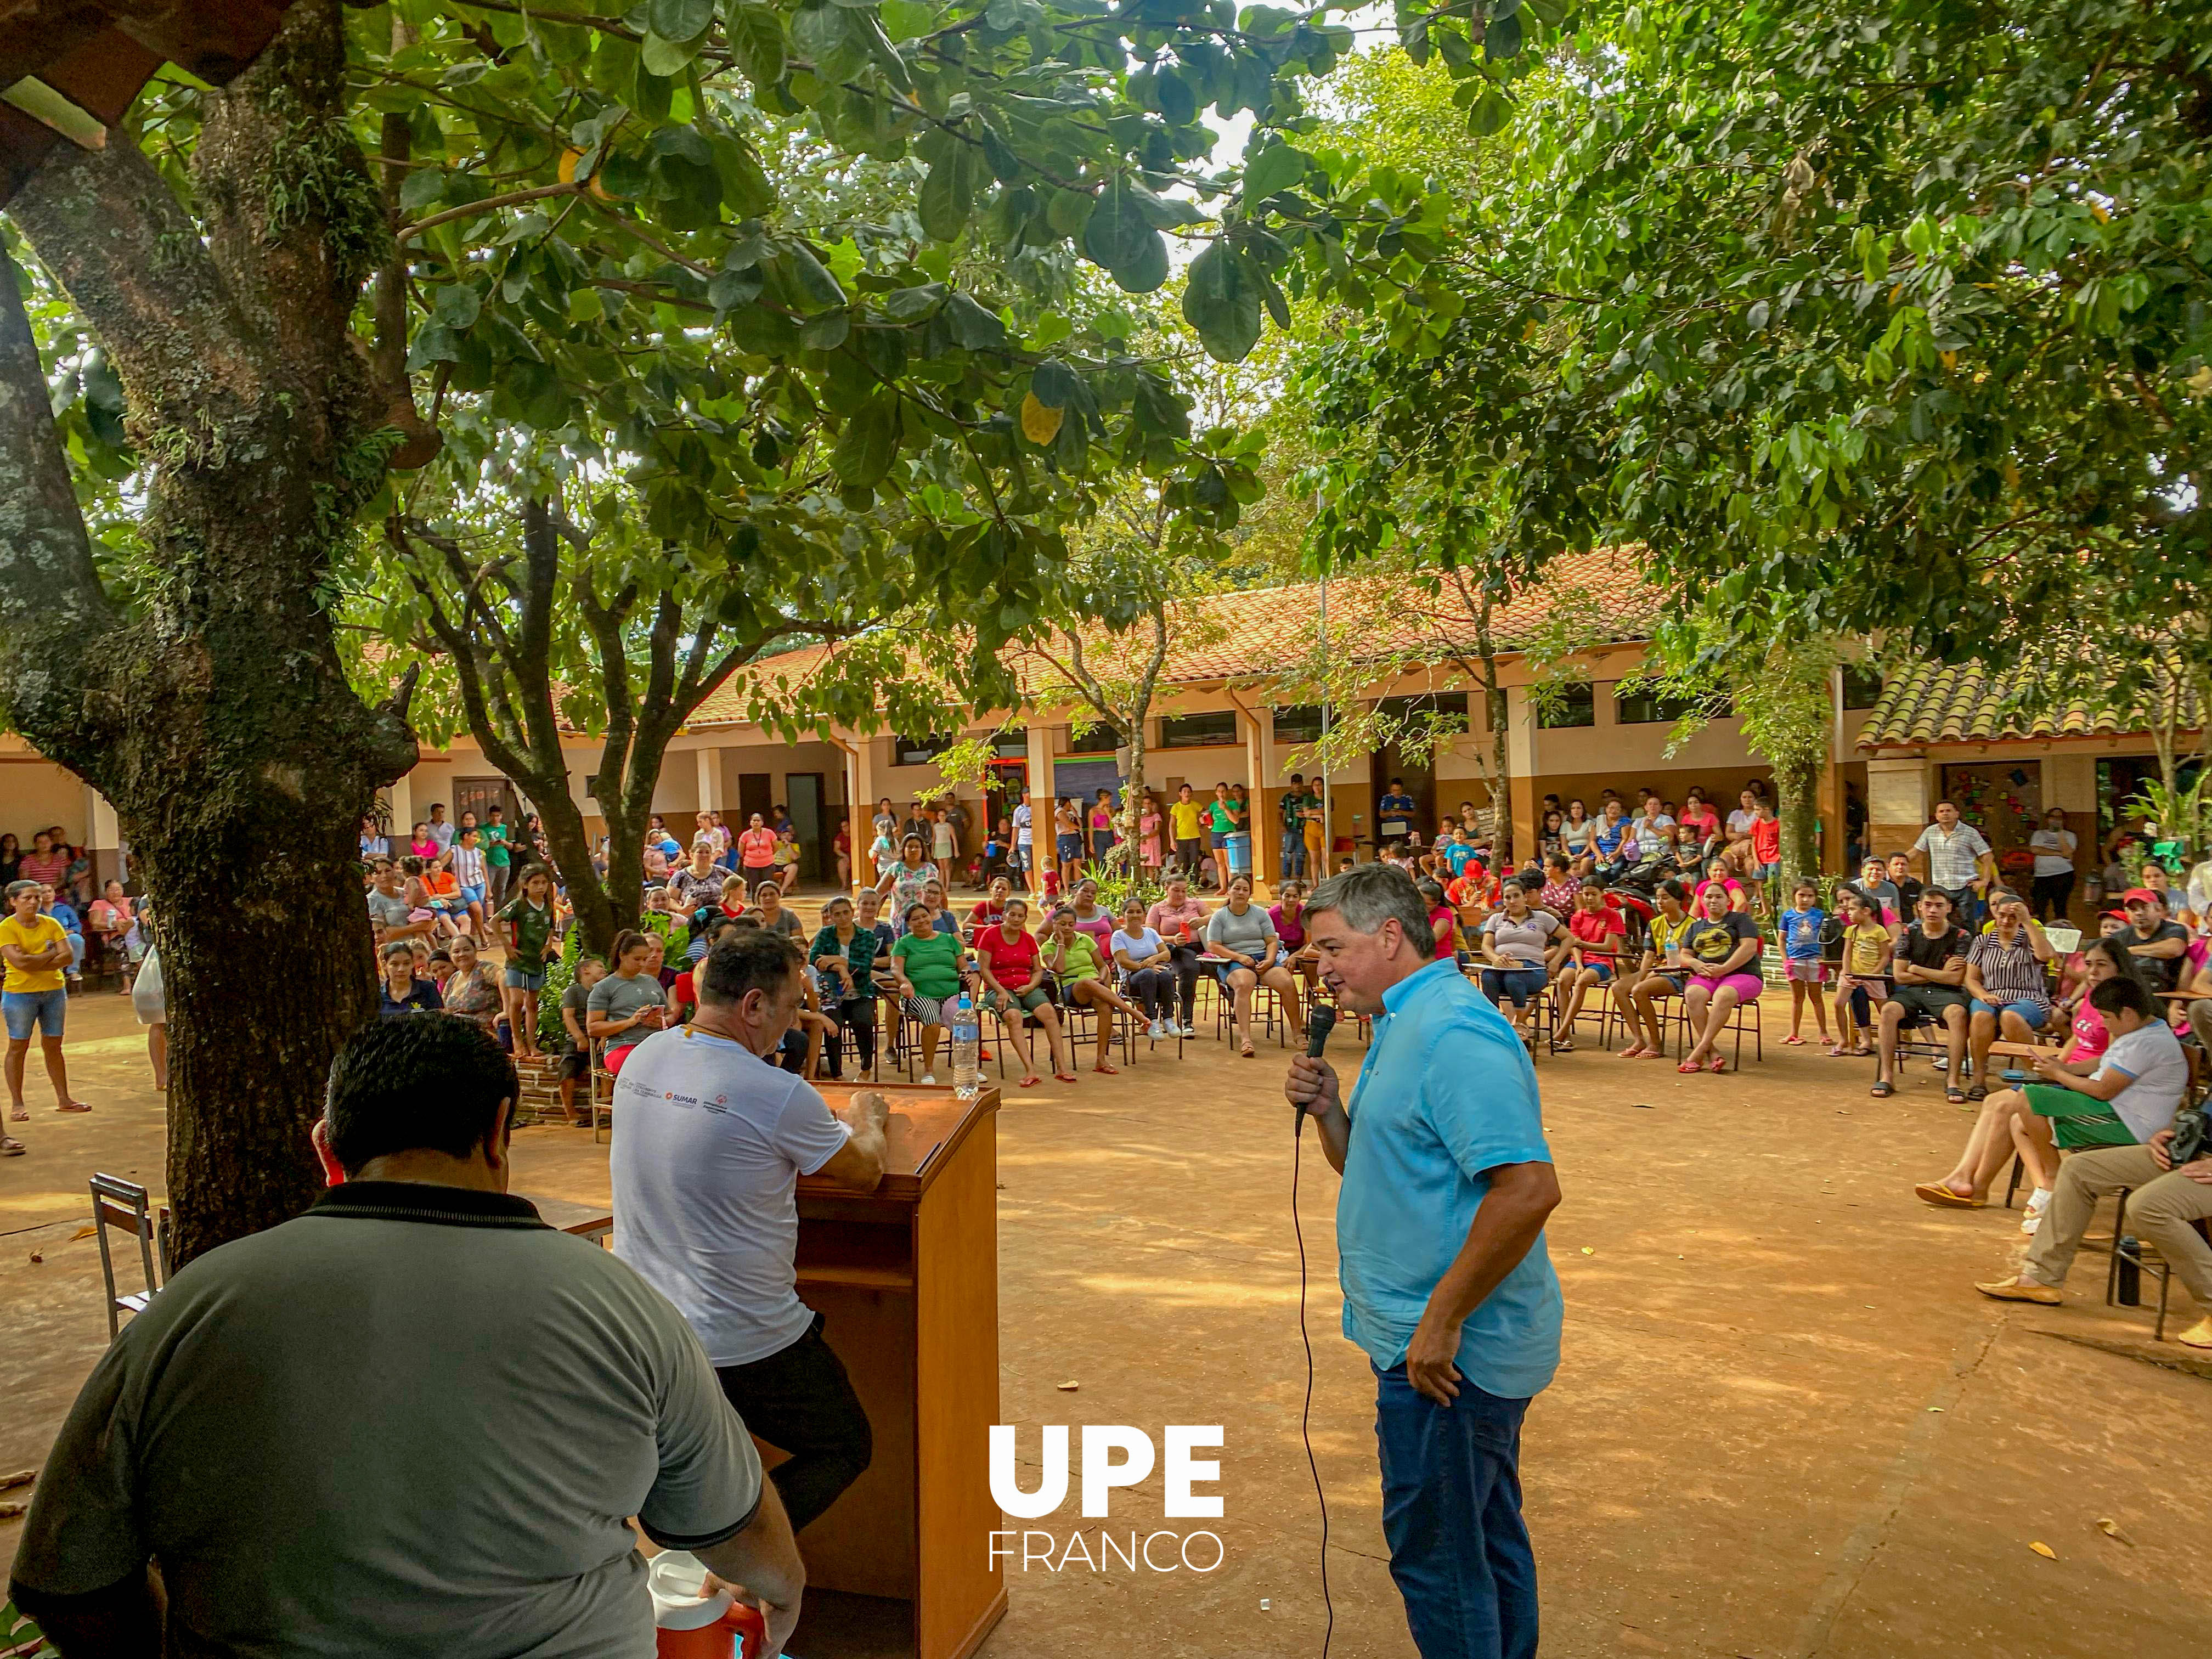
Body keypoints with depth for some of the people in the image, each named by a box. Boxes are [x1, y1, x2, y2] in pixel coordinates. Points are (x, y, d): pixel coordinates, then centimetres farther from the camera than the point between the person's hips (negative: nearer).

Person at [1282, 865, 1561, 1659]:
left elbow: (1528, 1188, -30)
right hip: (1440, 1341, 10)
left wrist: (1441, 1320, -25)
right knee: (1486, 1537, 23)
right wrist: (1327, 1111, -1)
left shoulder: (1454, 1035, -22)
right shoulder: (1403, 1027, 12)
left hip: (1446, 1353, -10)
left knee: (1435, 1549, 3)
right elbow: (1367, 1167, 19)